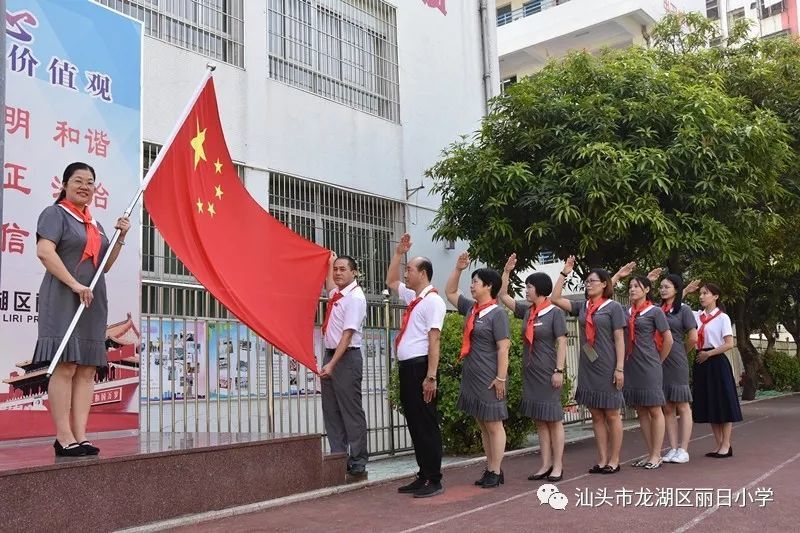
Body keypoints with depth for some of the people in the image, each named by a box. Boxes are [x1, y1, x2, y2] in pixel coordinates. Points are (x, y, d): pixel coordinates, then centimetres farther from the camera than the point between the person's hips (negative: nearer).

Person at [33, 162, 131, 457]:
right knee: (65, 367, -11)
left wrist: (120, 238, 9)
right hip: (63, 300, -7)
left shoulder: (95, 224, 22)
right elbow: (44, 251, -15)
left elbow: (105, 265, 23)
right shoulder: (55, 213, 1)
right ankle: (64, 439, -11)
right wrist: (75, 284, -20)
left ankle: (80, 437, 2)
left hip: (93, 302, 7)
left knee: (87, 369, 2)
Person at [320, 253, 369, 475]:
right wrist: (330, 263, 41)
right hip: (330, 355, 9)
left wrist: (332, 364, -25)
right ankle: (338, 458, 19)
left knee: (351, 411, -3)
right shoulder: (337, 294, 11)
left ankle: (358, 462, 6)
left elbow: (348, 334, -20)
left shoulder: (355, 297, -13)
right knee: (330, 411, 11)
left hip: (347, 358, -9)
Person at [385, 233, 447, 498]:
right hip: (406, 367, 9)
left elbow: (434, 340, -17)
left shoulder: (433, 301, -10)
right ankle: (423, 476, 21)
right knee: (414, 423, 12)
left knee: (426, 424, -2)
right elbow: (390, 281, 34)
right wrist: (399, 253, 25)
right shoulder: (412, 297, 16)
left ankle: (434, 480, 6)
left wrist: (431, 376, -22)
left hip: (419, 366, -9)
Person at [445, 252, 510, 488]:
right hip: (471, 377, 8)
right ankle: (489, 469, 20)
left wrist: (501, 378, -18)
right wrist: (458, 269, 11)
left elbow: (503, 348, -15)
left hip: (489, 379, -8)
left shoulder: (497, 313, -12)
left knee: (494, 425, 1)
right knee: (482, 426, 12)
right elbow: (450, 292, 22)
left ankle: (496, 472, 9)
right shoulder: (471, 308, 9)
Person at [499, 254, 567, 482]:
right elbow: (503, 296, 14)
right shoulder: (526, 310, 8)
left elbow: (562, 343, -10)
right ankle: (545, 465, 14)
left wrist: (559, 370, -16)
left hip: (548, 372, -6)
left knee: (553, 418, 1)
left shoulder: (555, 312, -8)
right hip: (530, 372, 6)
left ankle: (557, 466, 7)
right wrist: (506, 271, 8)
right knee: (539, 420, 8)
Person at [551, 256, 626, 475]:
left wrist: (620, 368, -13)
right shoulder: (582, 306, 8)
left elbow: (619, 339, -7)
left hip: (607, 369, -5)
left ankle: (614, 461, 13)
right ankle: (602, 460, 17)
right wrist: (565, 273, 3)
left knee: (612, 416, 5)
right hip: (587, 369, 5)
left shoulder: (613, 307, -4)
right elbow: (555, 299, 5)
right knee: (596, 417, 10)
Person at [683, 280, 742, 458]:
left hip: (716, 361, -6)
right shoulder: (696, 316, 7)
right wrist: (685, 291, 3)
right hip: (701, 362, 6)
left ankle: (726, 446, 8)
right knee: (708, 405, 9)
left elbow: (729, 344, -11)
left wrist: (708, 354, -13)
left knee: (723, 404, 0)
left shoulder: (722, 317, -6)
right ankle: (719, 445, 19)